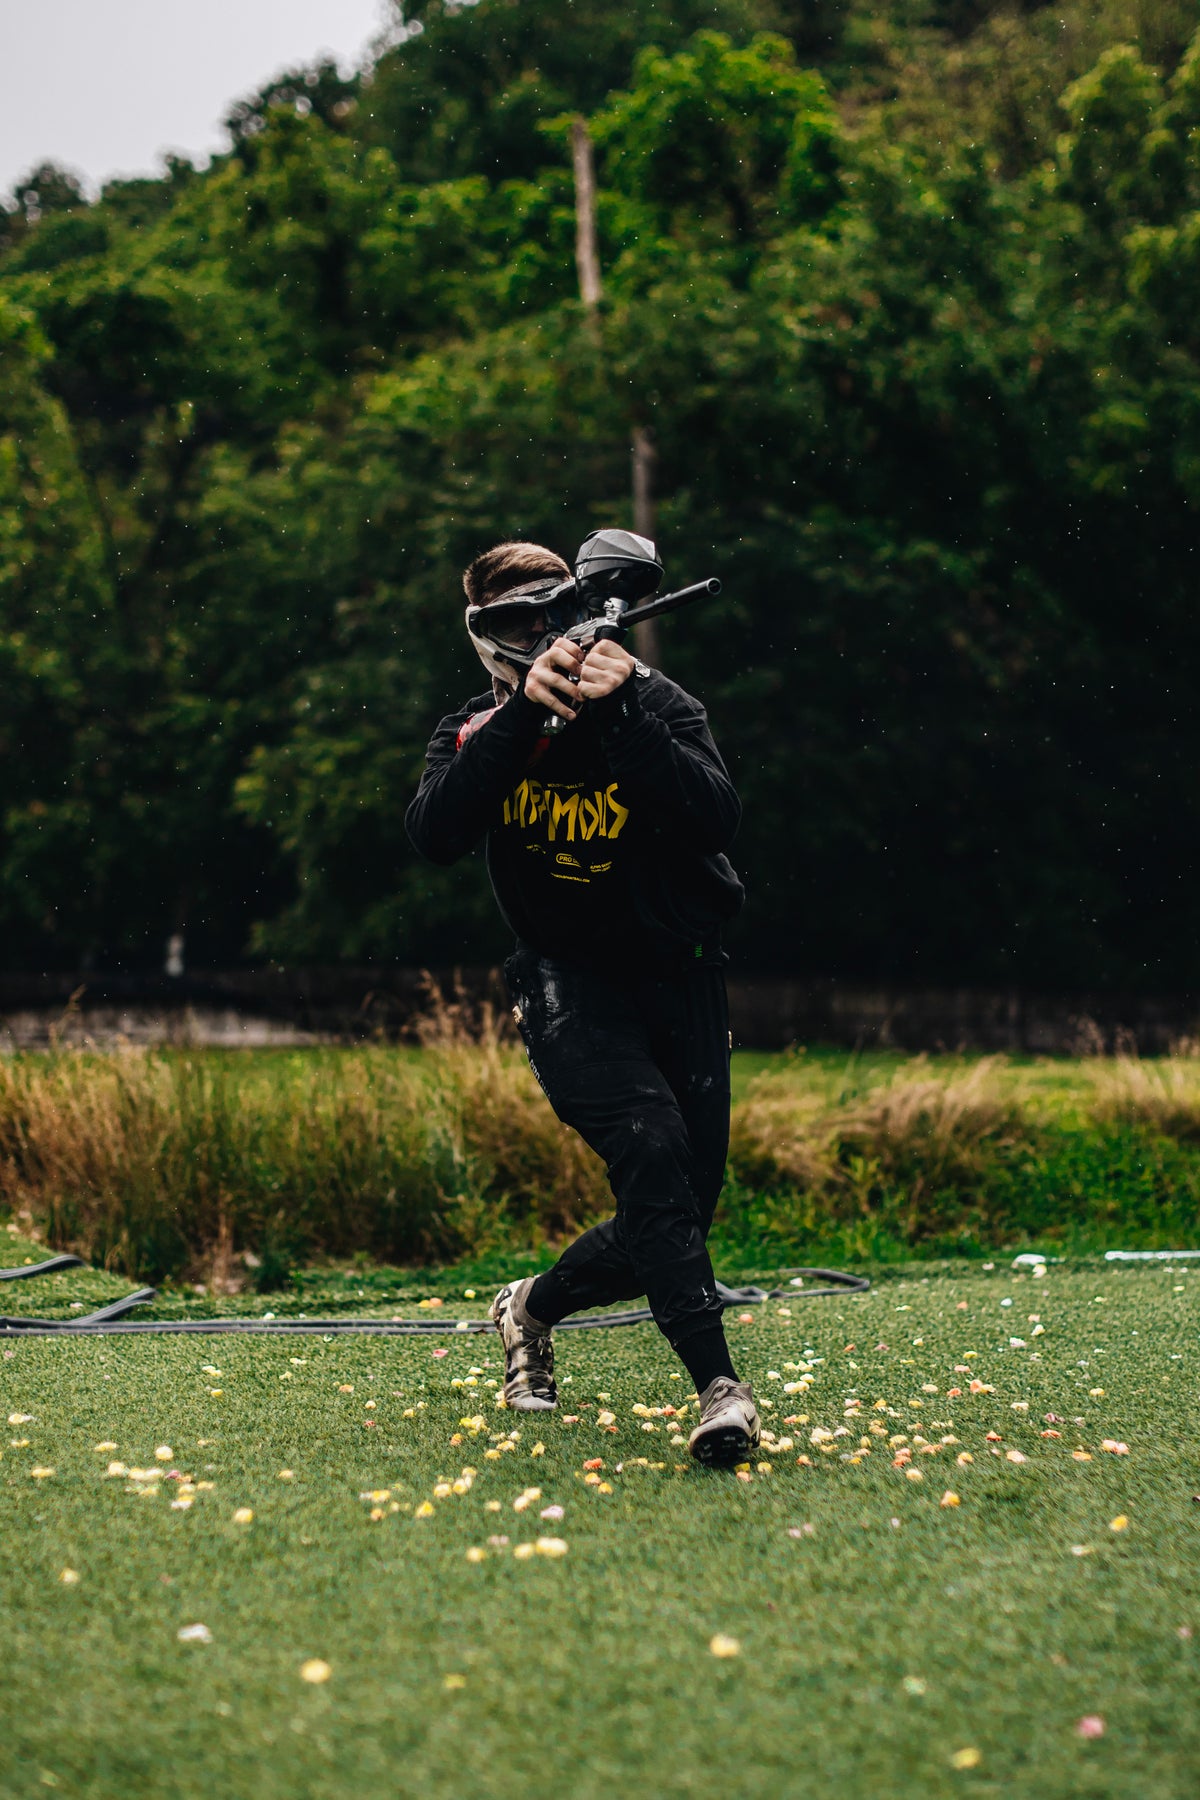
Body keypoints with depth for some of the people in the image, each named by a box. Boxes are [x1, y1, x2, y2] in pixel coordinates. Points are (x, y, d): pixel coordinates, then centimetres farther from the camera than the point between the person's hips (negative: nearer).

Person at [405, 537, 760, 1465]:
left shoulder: (656, 704, -5)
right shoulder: (477, 732, 0)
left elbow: (715, 819, -22)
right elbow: (435, 834, -21)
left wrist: (620, 714, -30)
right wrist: (520, 714, -29)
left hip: (678, 978, 2)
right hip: (568, 981, -2)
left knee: (680, 1209, 2)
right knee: (650, 1144, -28)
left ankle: (535, 1306, 29)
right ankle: (718, 1383, -30)